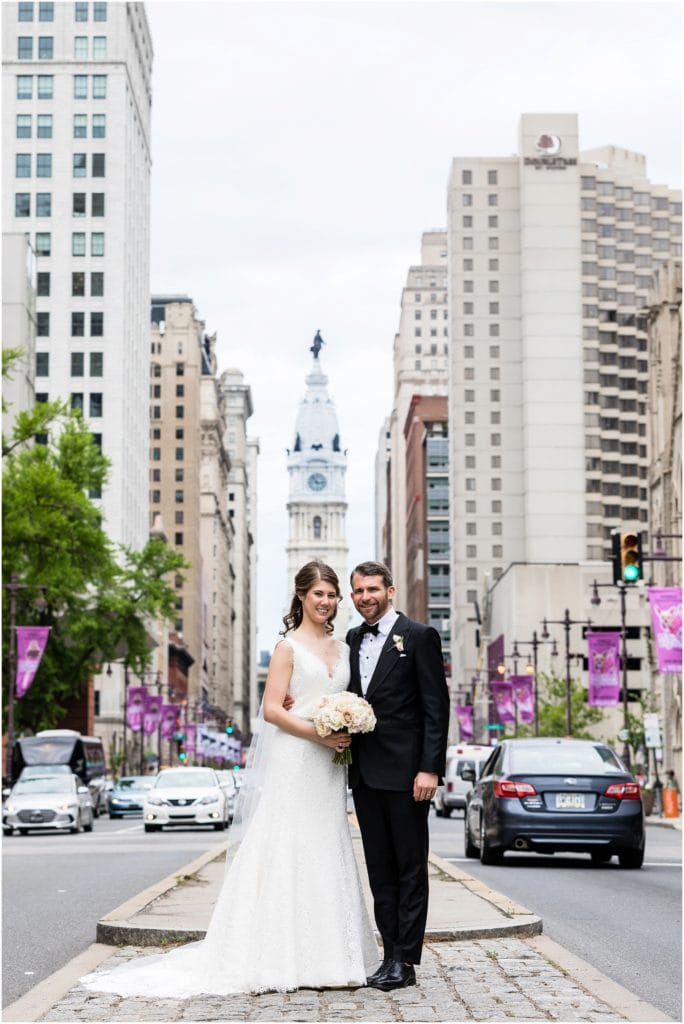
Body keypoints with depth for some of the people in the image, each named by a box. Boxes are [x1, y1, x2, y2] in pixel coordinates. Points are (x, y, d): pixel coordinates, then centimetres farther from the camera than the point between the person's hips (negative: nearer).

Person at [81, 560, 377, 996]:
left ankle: (325, 956, 12)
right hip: (294, 764, -6)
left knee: (326, 856, 7)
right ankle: (287, 959, -2)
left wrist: (349, 734, -1)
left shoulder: (342, 649, 15)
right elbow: (272, 708, -10)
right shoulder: (288, 647, -3)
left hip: (329, 768, 6)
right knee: (288, 853, -5)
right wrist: (318, 733, -19)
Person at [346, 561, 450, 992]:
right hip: (365, 773, 7)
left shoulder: (419, 636, -6)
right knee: (380, 870, 9)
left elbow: (436, 707, -9)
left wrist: (430, 768, -16)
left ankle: (406, 961, 2)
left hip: (405, 772, -7)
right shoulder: (353, 640, 14)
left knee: (411, 870, 0)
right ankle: (391, 954, 14)